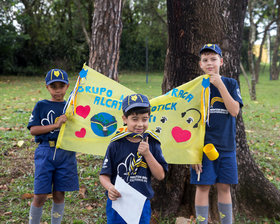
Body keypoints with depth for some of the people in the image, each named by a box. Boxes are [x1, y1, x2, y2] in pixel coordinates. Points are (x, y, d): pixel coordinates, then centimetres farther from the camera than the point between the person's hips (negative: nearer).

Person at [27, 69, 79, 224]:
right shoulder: (41, 106, 6)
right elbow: (33, 130, -5)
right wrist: (56, 125, -14)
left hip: (66, 153, 2)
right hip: (45, 152, -2)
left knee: (59, 195, 7)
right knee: (40, 196, -3)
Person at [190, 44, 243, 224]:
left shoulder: (230, 84, 5)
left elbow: (234, 111, -10)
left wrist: (219, 85, -15)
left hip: (226, 147, 1)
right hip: (203, 146, -1)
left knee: (224, 188, 8)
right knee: (203, 187, 2)